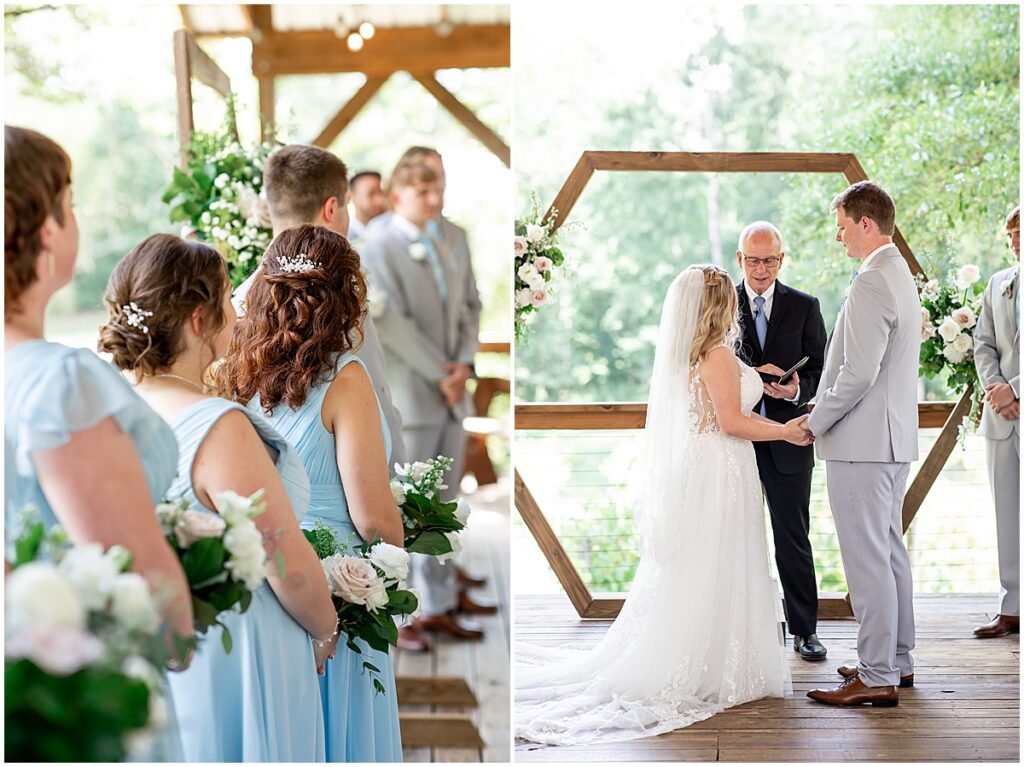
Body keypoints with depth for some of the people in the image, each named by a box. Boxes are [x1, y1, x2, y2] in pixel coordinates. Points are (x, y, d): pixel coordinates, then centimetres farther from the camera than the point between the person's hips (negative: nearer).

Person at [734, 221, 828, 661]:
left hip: (787, 439, 0)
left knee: (794, 537, 4)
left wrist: (797, 389, -17)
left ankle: (804, 630, 15)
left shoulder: (804, 306, 5)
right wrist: (751, 374, -18)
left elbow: (820, 368, 4)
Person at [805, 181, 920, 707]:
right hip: (894, 437, 11)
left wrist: (816, 421, -10)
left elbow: (859, 372, -23)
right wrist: (824, 413, 17)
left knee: (868, 559, -6)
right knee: (890, 551, 16)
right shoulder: (900, 275, 16)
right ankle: (897, 661, 27)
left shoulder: (872, 281, -17)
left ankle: (877, 678, 0)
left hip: (861, 442, -11)